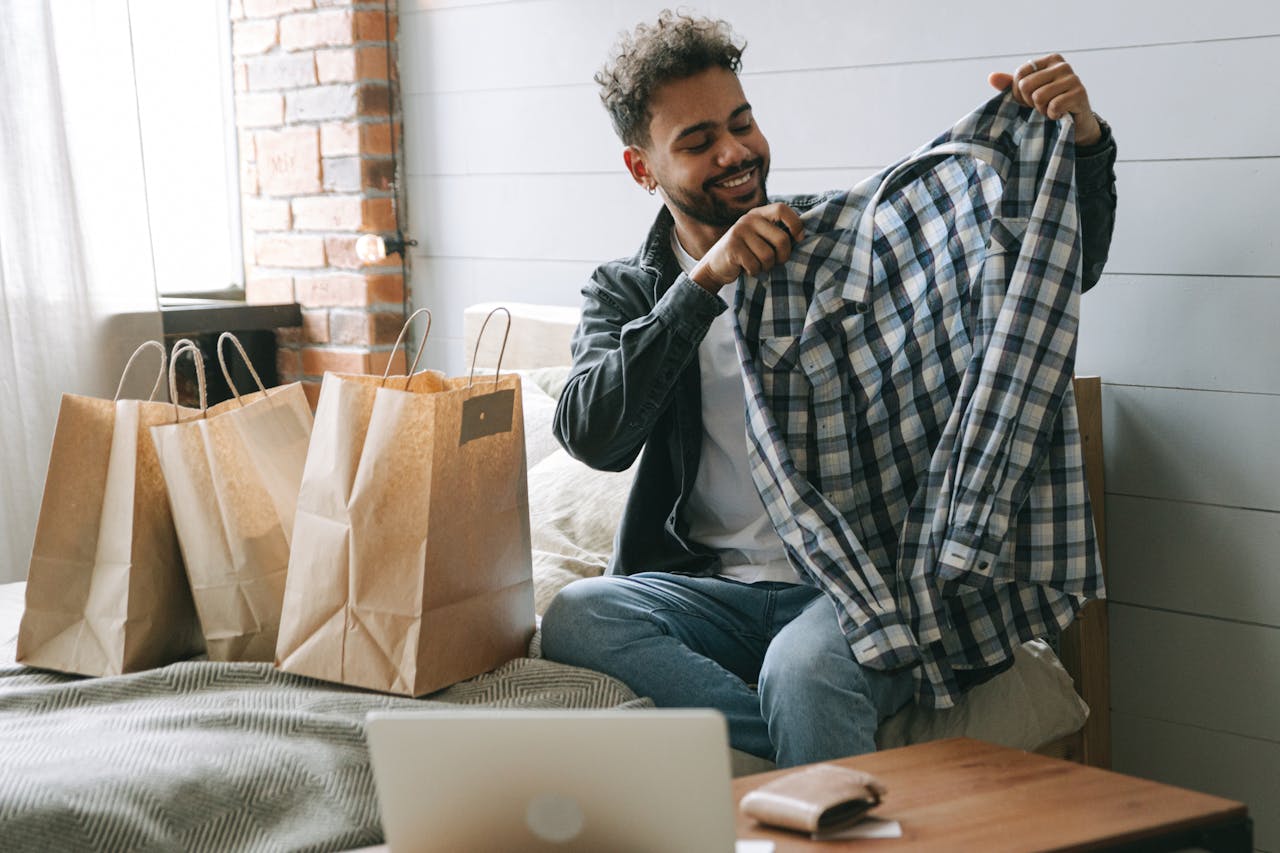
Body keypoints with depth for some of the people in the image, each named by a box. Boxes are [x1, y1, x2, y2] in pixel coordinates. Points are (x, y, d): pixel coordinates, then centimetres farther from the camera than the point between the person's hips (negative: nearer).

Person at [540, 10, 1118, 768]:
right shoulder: (627, 293, 11)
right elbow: (594, 436, -10)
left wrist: (1085, 143, -15)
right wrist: (704, 281, -18)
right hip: (711, 586, 3)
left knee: (802, 669, -37)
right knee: (575, 616, -29)